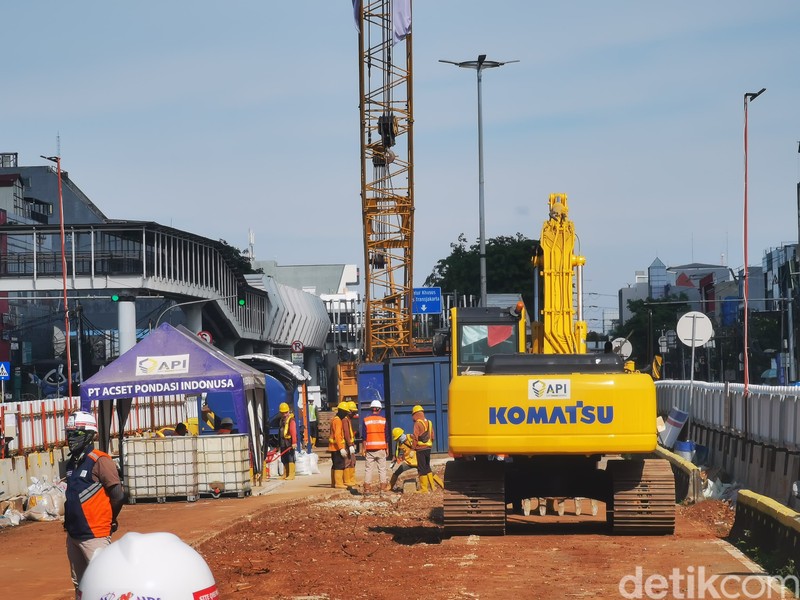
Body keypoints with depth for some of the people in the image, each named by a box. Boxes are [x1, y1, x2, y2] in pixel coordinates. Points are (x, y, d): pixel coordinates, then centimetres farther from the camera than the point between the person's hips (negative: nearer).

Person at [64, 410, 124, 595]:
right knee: (80, 585, 15)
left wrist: (108, 521, 1)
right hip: (73, 534, 8)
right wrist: (70, 521, 16)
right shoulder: (72, 463, 12)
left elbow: (118, 496, -12)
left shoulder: (100, 461, -12)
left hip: (94, 536, -8)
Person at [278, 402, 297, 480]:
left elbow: (293, 431, -16)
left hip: (289, 441, -8)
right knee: (284, 459, 11)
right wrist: (279, 443, 24)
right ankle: (285, 474, 17)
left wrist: (294, 442, -24)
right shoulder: (282, 420, 19)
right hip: (283, 442, 8)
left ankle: (291, 474, -7)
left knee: (290, 459, -8)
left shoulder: (291, 420, -8)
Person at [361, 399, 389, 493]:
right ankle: (383, 486, 4)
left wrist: (364, 448, 3)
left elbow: (364, 436, -1)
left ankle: (367, 487, 0)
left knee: (368, 468, 3)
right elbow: (386, 435, 3)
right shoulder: (383, 420, 0)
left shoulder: (366, 420, 0)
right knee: (382, 468, 6)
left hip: (370, 448, 0)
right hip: (381, 447, 0)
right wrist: (387, 448, 10)